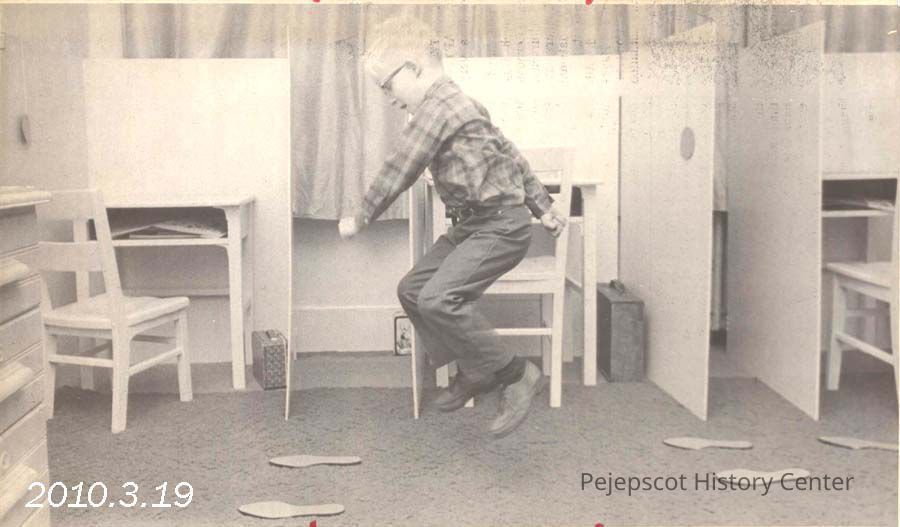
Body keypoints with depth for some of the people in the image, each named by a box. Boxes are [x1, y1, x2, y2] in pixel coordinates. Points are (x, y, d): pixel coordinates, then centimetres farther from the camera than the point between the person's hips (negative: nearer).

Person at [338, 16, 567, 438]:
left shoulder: (436, 109, -16)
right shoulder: (454, 104, 16)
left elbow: (396, 173, -15)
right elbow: (509, 153, 21)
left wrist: (360, 220, -1)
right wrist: (543, 207, 25)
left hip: (500, 226, -11)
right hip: (473, 226, 11)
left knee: (438, 299, -24)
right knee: (413, 289, 8)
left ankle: (516, 375, -12)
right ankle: (474, 371, 18)